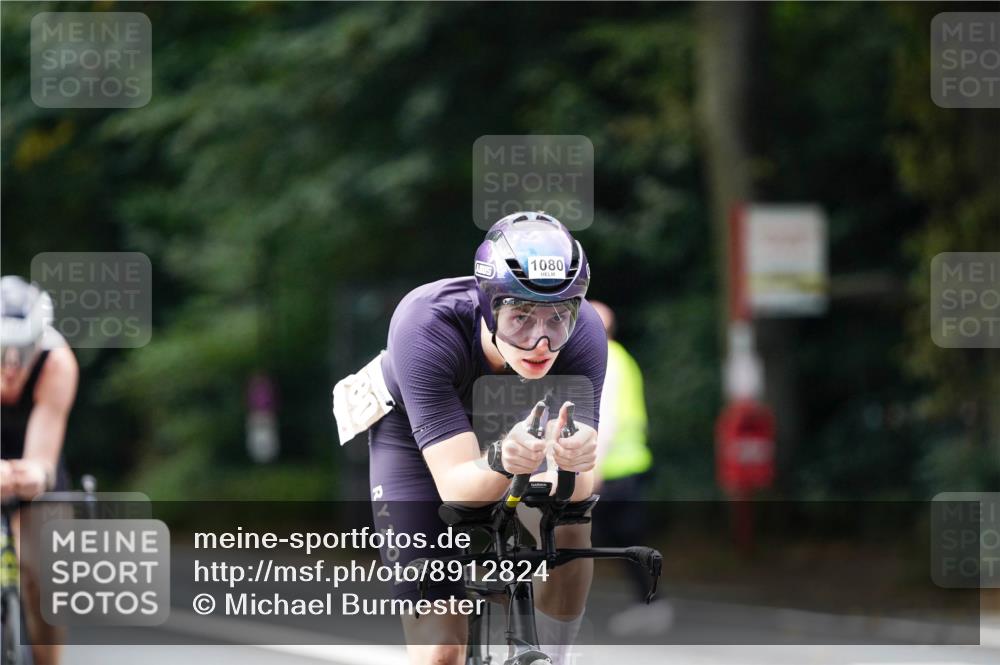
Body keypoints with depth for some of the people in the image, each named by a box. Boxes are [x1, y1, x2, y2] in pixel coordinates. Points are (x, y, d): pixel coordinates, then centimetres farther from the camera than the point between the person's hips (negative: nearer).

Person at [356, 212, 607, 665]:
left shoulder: (583, 332, -32)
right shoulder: (426, 326, -39)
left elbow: (579, 488, -35)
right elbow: (456, 488, -42)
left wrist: (571, 462, -58)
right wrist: (500, 462, -63)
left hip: (514, 423, 2)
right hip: (414, 437, -2)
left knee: (567, 524, -29)